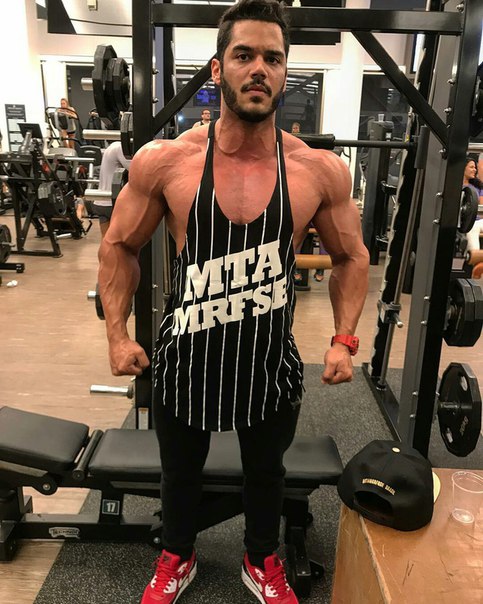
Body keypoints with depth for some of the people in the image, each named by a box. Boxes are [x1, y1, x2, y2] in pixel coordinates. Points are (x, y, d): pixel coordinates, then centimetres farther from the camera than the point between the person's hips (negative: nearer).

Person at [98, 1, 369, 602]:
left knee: (266, 471, 24)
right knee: (180, 470, 24)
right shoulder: (163, 161, -13)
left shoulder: (321, 171, -11)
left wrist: (344, 339, -7)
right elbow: (119, 247, 0)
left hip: (271, 362, 1)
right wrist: (117, 334, -6)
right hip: (185, 358, 0)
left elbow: (351, 258, 3)